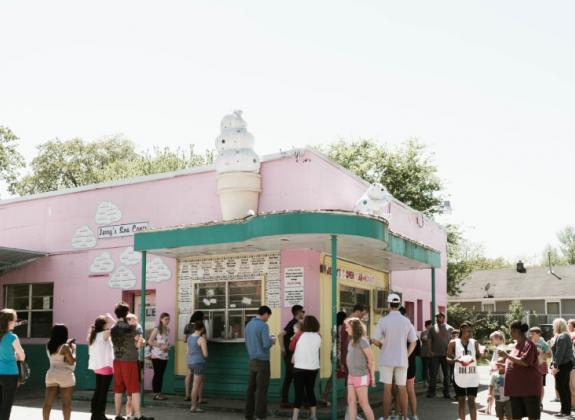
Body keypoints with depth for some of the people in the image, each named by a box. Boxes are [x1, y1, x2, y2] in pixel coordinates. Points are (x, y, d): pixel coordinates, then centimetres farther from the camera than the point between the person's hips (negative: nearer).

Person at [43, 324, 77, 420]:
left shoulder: (48, 346, 8)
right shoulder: (65, 347, -13)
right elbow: (71, 361, -14)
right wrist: (73, 349, -2)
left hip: (51, 374, 6)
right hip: (65, 376, -6)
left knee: (48, 402, 4)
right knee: (66, 403, 2)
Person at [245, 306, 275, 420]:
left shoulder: (249, 325, 9)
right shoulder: (263, 326, -15)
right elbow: (266, 345, -20)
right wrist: (272, 341, -1)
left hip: (252, 361, 7)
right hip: (262, 361, -7)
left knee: (251, 388, 9)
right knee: (262, 390, -2)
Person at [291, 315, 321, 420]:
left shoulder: (300, 335, -9)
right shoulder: (318, 337, 0)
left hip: (300, 368, -4)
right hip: (313, 368, 4)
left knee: (299, 393, -1)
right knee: (310, 392, 17)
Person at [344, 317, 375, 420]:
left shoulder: (362, 341, -16)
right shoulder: (352, 341, 7)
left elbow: (371, 359, -15)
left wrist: (372, 377, -13)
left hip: (361, 376, -8)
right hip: (352, 376, 8)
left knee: (363, 403, 0)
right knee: (351, 401, 6)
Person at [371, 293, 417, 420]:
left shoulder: (383, 321, -10)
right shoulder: (407, 321, -1)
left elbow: (376, 341, -12)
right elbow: (413, 342, 1)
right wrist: (407, 355, 9)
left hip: (387, 359, -2)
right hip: (402, 360, 2)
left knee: (387, 388, 4)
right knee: (402, 388, 9)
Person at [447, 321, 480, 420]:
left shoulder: (475, 343, 3)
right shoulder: (454, 343, -4)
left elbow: (478, 357, 12)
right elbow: (448, 358, -1)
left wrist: (480, 355, -11)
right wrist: (456, 360, -20)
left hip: (472, 376, 1)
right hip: (459, 376, -1)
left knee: (471, 401, -1)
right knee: (461, 400, 9)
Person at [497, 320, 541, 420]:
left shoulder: (528, 344, -11)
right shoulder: (517, 345, 15)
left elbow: (525, 362, -23)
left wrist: (507, 355, -19)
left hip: (529, 387, -8)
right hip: (516, 388, 9)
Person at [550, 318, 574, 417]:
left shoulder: (561, 337, -15)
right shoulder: (565, 336, 17)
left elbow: (559, 353, -21)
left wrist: (555, 366, -20)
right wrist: (554, 364, 19)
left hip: (563, 364, -10)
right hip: (567, 363, 10)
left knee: (560, 387, -7)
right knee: (565, 387, 12)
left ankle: (565, 411, -6)